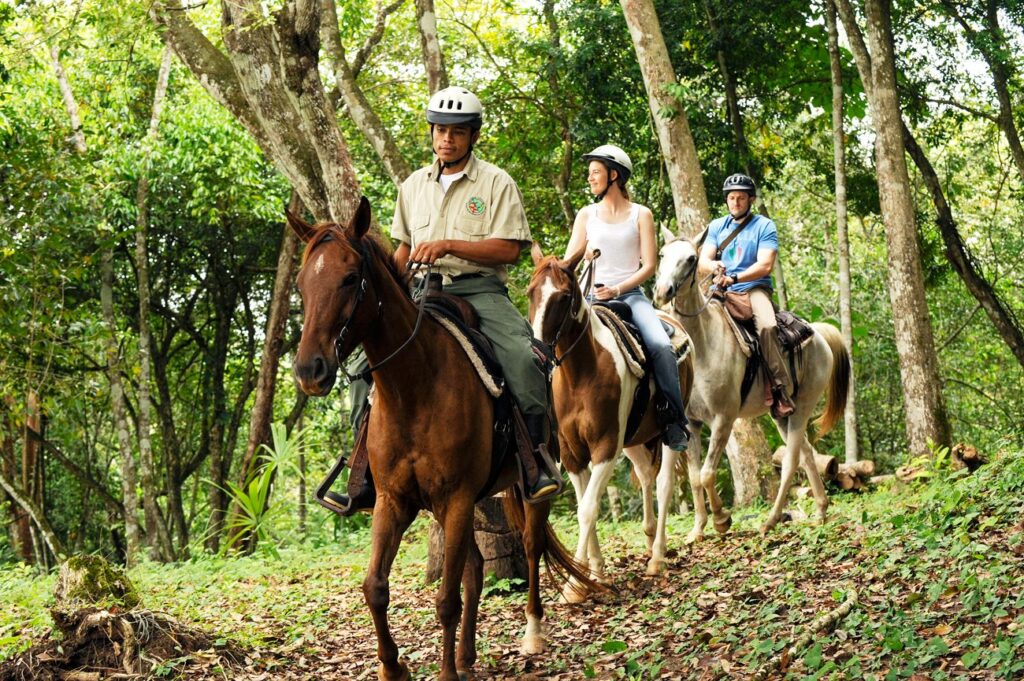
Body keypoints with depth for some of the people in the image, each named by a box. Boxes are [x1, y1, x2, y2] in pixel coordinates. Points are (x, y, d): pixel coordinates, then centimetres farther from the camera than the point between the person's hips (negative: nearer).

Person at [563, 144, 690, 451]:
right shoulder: (586, 215, 12)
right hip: (594, 296, 2)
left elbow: (649, 266, -1)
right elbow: (569, 263, 9)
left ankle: (676, 419, -17)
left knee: (661, 346, -26)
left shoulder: (640, 215, 5)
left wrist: (617, 289, -15)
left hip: (631, 294, -2)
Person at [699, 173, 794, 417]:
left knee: (767, 326, -33)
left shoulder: (764, 226, 3)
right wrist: (713, 265, -20)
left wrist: (734, 278, -22)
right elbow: (703, 260, 5)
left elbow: (765, 265, -9)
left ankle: (781, 391, -33)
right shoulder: (716, 226, 16)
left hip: (754, 289, -4)